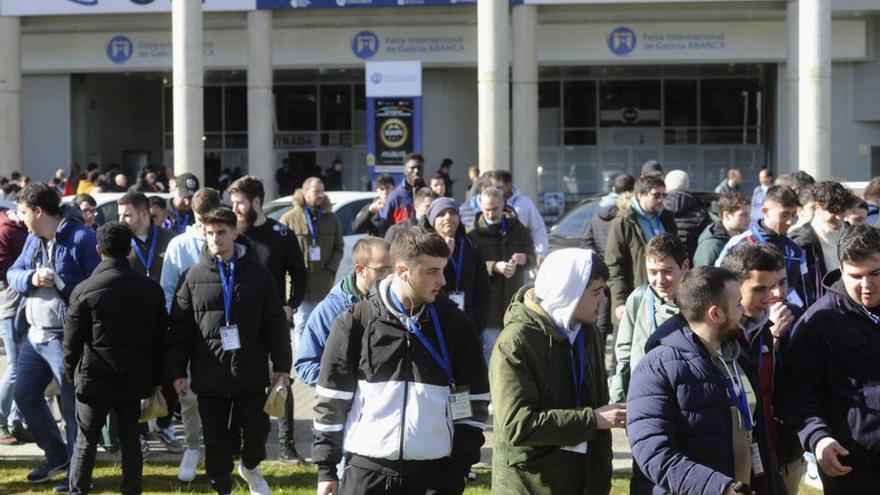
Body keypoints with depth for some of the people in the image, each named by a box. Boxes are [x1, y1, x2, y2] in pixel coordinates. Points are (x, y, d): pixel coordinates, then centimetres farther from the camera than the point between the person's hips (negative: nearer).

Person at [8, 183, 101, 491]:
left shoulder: (81, 238, -15)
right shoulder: (33, 239, 11)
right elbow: (12, 274, 12)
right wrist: (30, 278, -11)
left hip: (65, 338, -9)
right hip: (34, 335, 9)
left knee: (72, 404, 0)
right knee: (25, 395, 15)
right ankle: (56, 457, 31)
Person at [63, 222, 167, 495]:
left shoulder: (84, 291, -12)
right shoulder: (151, 289, -1)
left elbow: (72, 341, -6)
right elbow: (160, 339, 5)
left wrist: (71, 373, 10)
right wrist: (156, 378, 13)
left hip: (94, 381, -3)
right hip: (135, 380, 3)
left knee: (85, 441, 7)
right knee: (130, 439, 12)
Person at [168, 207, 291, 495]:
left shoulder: (257, 273, 0)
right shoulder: (195, 276, 1)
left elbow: (275, 323, 2)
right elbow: (179, 328, 4)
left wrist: (282, 366, -1)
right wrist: (177, 371, 0)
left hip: (251, 374, 0)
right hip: (209, 376, 1)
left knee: (257, 429, 5)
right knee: (216, 439, 8)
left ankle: (250, 466, 36)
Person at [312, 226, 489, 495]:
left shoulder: (455, 323, 3)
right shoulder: (356, 322, -2)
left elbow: (474, 400, 9)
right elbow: (332, 398, 3)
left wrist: (463, 463, 3)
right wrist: (326, 468, 2)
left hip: (435, 472, 1)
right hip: (367, 470, -1)